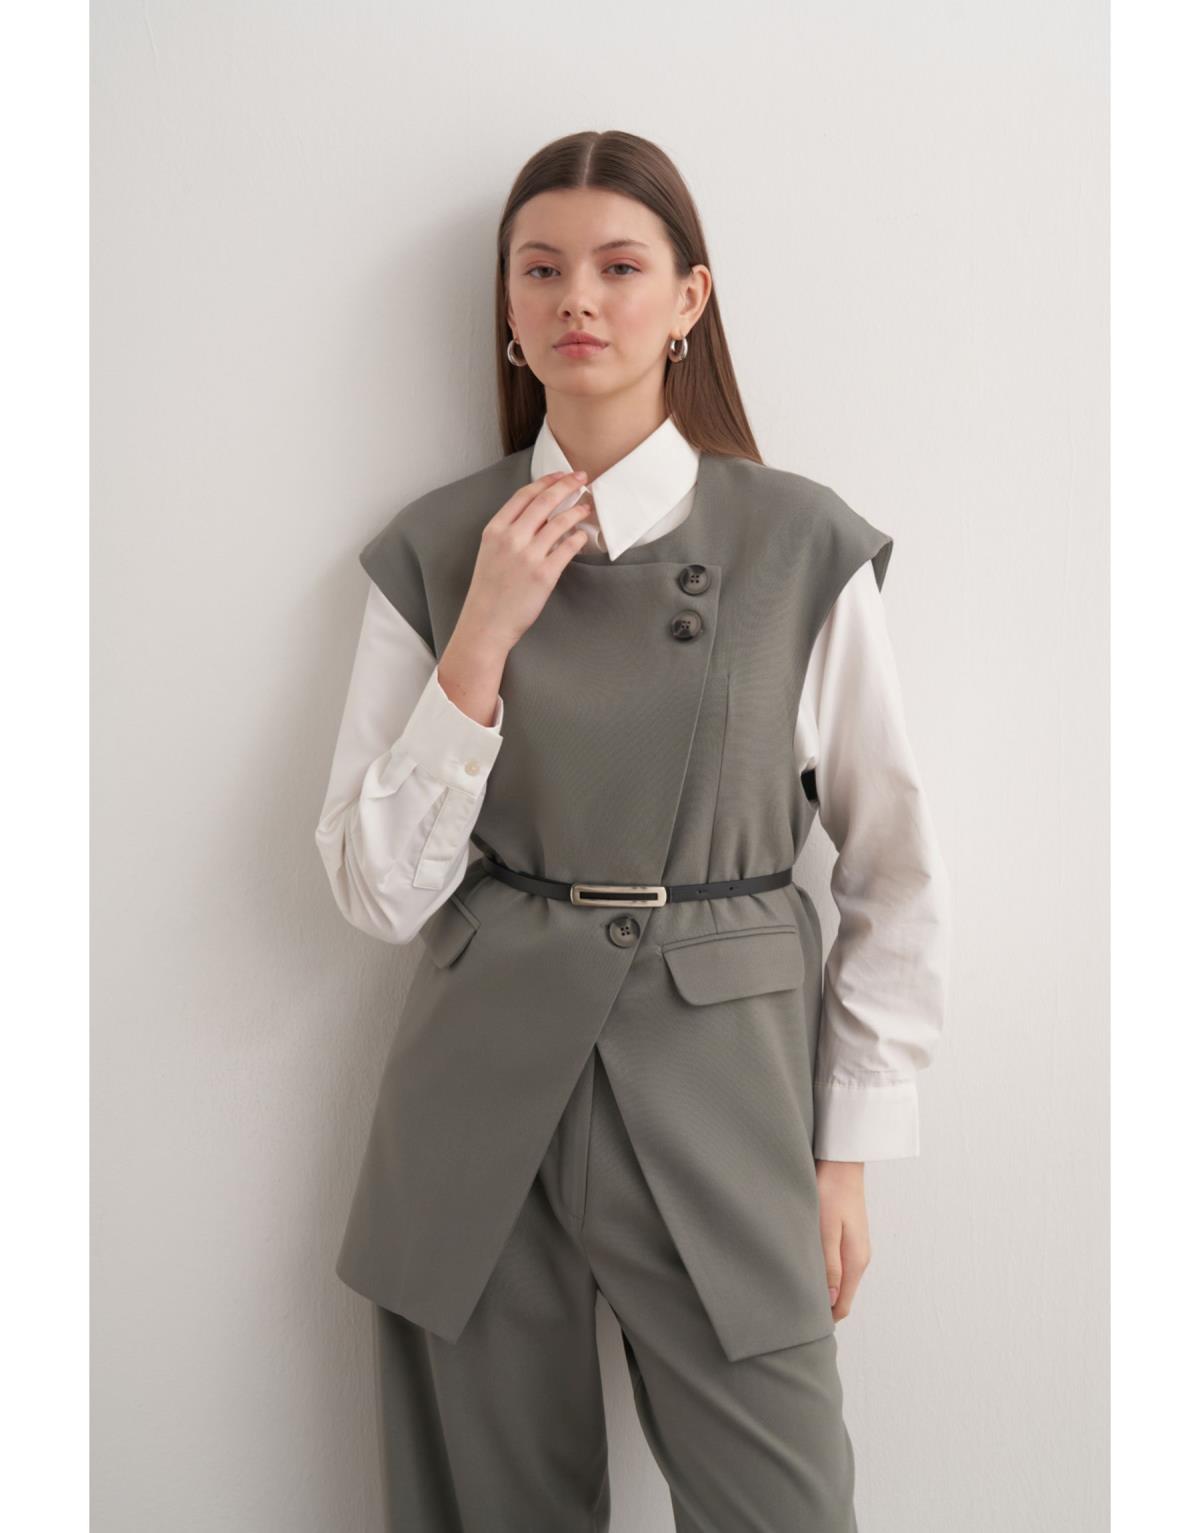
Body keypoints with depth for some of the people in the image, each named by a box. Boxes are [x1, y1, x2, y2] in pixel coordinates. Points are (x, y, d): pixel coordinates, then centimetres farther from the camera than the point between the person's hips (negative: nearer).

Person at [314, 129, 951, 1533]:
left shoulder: (803, 547, -3)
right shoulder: (432, 551, 1)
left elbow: (897, 874, 2)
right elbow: (376, 891, -4)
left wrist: (849, 1151, 0)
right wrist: (484, 639, -13)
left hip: (720, 1091, -1)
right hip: (482, 1088, 2)